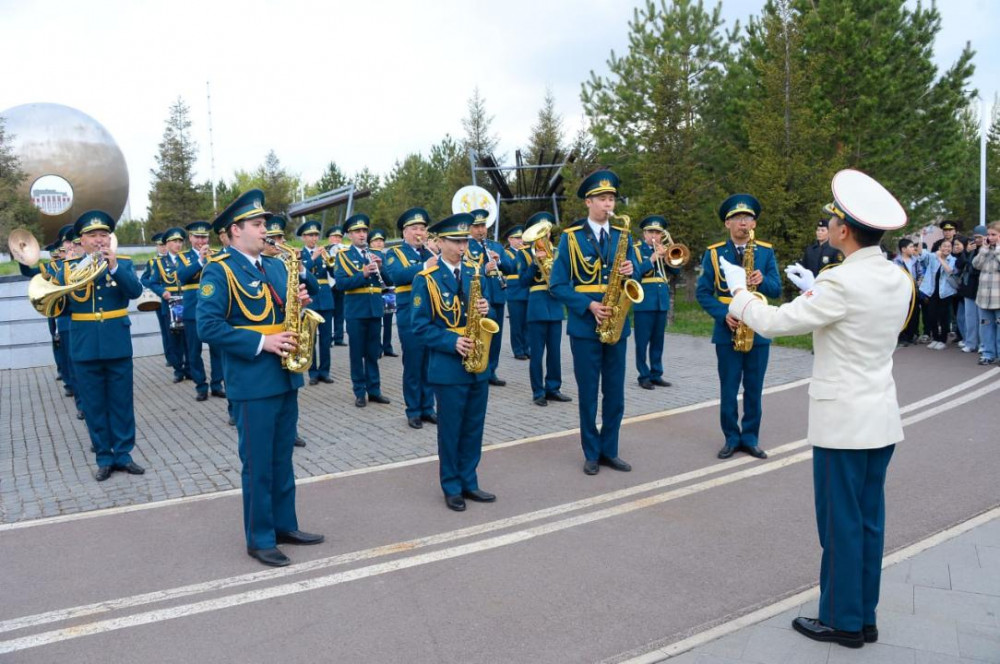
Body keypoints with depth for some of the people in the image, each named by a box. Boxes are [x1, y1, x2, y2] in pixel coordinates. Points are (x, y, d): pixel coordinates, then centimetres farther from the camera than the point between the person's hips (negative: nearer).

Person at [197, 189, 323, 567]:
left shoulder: (275, 266, 13)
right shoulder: (219, 270, -10)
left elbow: (297, 300, 18)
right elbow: (208, 327, -18)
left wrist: (303, 293, -4)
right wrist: (261, 342, -22)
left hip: (286, 377, 7)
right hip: (253, 383, -7)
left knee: (282, 460, 16)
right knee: (258, 465, 2)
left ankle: (285, 525, 28)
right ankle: (259, 539, 15)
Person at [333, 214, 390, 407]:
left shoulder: (375, 254, 13)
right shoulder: (343, 255, 0)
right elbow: (340, 283, -13)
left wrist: (380, 266, -11)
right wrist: (363, 274, -24)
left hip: (375, 309, 4)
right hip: (356, 310, -4)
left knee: (373, 352, 10)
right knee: (357, 352, 3)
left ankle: (374, 390, 18)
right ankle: (359, 392, 11)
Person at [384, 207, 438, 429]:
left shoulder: (432, 253, 16)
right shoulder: (395, 253, 2)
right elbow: (396, 276, -19)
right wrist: (425, 266, -26)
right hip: (410, 317, -4)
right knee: (413, 365, 1)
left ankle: (428, 408, 20)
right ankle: (413, 411, 12)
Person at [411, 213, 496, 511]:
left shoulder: (476, 272, 8)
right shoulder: (426, 279, -8)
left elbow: (486, 314, 13)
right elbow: (421, 327, -9)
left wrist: (486, 310, -11)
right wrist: (452, 342, -21)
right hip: (448, 366, -5)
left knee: (473, 428, 13)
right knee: (450, 429, 6)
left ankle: (469, 482, 26)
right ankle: (452, 487, 19)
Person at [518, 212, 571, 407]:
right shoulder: (524, 252, 2)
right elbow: (522, 281, -6)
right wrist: (536, 262, -15)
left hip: (555, 305, 4)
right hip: (536, 306, -4)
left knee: (555, 351, 8)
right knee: (536, 353, -1)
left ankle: (553, 388, 18)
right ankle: (538, 392, 6)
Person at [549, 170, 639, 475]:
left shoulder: (622, 235, 8)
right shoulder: (570, 237, -4)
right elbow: (557, 284, -6)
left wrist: (631, 271, -13)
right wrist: (588, 305, -17)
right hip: (585, 326, -3)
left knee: (615, 393, 9)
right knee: (588, 393, 5)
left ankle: (609, 450, 23)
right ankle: (591, 453, 18)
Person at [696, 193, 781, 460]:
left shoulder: (766, 251, 4)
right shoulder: (713, 253, -1)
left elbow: (777, 290, 1)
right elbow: (703, 292, -2)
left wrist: (763, 281, -21)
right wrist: (723, 314, -16)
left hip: (759, 331, 2)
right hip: (727, 331, -1)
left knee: (754, 390, 8)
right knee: (728, 390, 5)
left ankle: (750, 437, 20)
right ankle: (731, 437, 18)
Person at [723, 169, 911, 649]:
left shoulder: (841, 282, -20)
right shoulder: (899, 281, 5)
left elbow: (773, 323, -15)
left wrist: (739, 290, 1)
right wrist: (816, 293, 21)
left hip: (843, 421, -8)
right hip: (881, 419, 8)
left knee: (840, 522, 5)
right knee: (868, 520, 15)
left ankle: (842, 620, 18)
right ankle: (864, 617, 27)